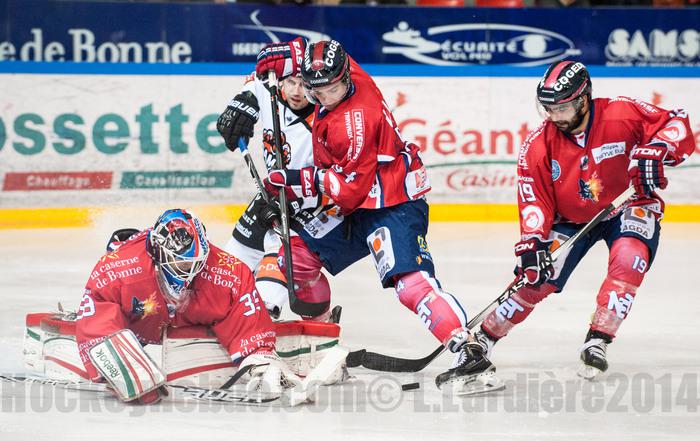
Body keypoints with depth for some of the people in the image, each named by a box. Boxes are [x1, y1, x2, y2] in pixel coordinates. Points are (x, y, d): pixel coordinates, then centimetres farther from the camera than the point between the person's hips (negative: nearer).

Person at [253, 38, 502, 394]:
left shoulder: (354, 121, -26)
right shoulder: (335, 69, -2)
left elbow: (350, 188, -25)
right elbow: (281, 56, 14)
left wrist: (300, 180, -20)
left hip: (393, 206, -10)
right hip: (356, 205, 10)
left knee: (409, 281, -26)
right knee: (299, 255, 14)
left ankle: (469, 354, -37)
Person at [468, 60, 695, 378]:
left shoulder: (622, 115, -24)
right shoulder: (538, 146, -15)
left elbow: (677, 125, -24)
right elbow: (535, 200, -14)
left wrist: (654, 152, -42)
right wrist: (532, 243, -28)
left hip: (629, 207, -2)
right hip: (571, 219, 2)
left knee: (628, 258, -31)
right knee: (536, 278, -8)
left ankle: (597, 341, -23)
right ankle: (483, 338, 11)